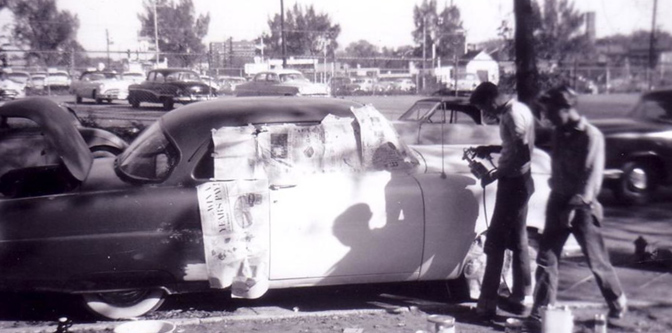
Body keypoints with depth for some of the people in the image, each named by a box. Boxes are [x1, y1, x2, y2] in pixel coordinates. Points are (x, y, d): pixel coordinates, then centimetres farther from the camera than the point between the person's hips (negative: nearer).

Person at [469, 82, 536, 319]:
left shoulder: (513, 116, -19)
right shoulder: (518, 109, 11)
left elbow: (522, 156, -24)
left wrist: (494, 175, -17)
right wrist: (491, 149, 12)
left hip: (513, 183, -10)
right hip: (519, 182, 10)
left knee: (495, 243, -5)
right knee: (517, 241, 15)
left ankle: (487, 303, -1)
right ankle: (519, 297, 25)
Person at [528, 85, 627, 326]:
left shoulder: (591, 136, -13)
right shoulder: (559, 133, 8)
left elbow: (592, 177, -16)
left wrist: (574, 206, -20)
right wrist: (558, 200, 10)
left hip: (582, 207, -6)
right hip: (558, 202, 6)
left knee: (596, 260, 7)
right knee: (546, 258, 2)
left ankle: (618, 304, 30)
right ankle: (540, 311, 9)